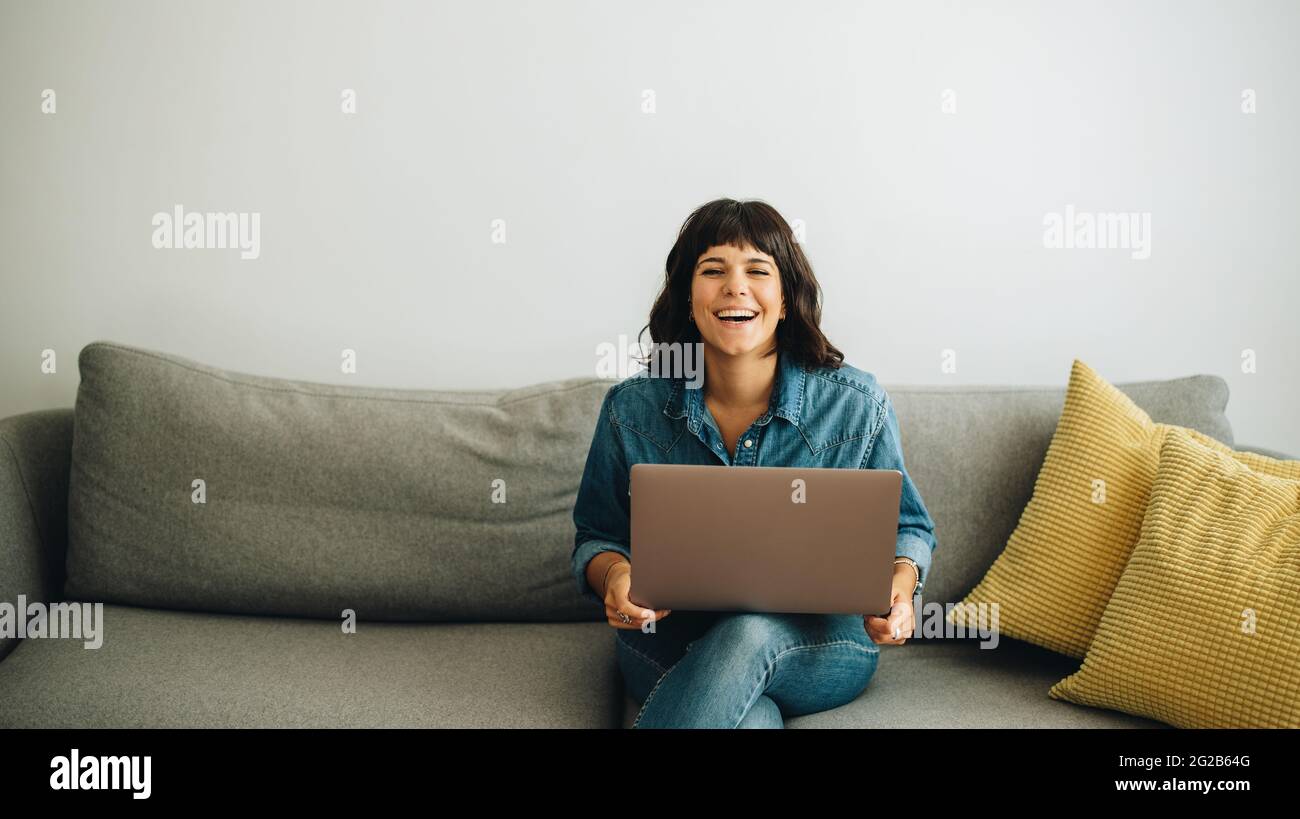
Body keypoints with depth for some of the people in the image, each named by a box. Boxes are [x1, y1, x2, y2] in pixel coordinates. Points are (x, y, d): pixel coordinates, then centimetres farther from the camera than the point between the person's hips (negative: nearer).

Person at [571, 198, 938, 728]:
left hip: (820, 648, 1)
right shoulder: (632, 409, -4)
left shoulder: (856, 405, -6)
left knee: (751, 631, -36)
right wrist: (613, 575, -17)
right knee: (750, 718, -36)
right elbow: (597, 537, 7)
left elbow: (907, 526, 8)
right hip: (670, 653, -1)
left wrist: (900, 582, -15)